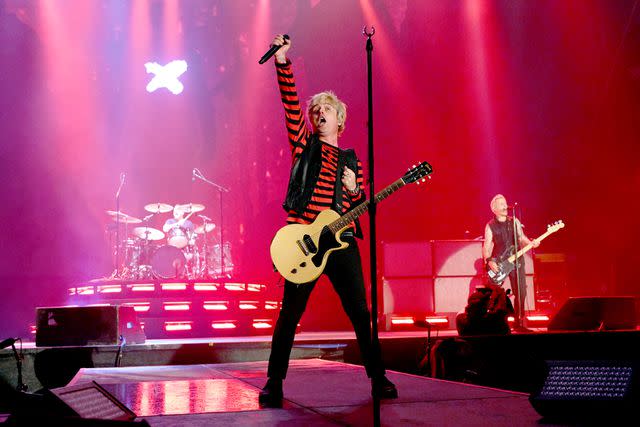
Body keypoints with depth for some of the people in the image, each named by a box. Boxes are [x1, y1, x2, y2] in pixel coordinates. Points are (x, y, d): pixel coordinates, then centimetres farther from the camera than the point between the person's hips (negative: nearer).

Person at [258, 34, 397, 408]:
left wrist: (354, 190, -2)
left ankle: (379, 379, 11)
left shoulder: (351, 161, 19)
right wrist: (282, 62, -14)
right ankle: (274, 383, 6)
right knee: (290, 313, -2)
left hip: (342, 240, 2)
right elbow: (291, 104, -3)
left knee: (361, 312, 2)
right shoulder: (304, 145, 12)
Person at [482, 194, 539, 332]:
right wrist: (489, 261, -16)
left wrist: (531, 243, -7)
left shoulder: (515, 222, 10)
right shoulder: (490, 226, 1)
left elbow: (522, 239, 13)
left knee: (521, 293, -3)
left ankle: (518, 322, 9)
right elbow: (486, 247, -2)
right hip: (498, 263, -2)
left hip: (516, 261, 3)